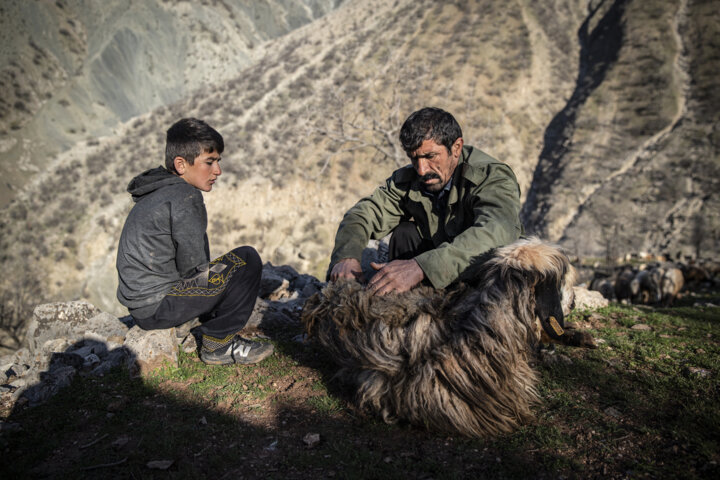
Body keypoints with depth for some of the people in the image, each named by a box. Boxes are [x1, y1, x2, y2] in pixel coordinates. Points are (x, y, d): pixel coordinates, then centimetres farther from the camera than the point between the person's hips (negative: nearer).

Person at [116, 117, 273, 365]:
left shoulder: (154, 195, 14)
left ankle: (213, 329, 18)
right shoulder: (184, 197, -16)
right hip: (157, 304, -10)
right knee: (247, 259, -11)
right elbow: (193, 264, -17)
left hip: (139, 302, 10)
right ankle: (218, 345, -2)